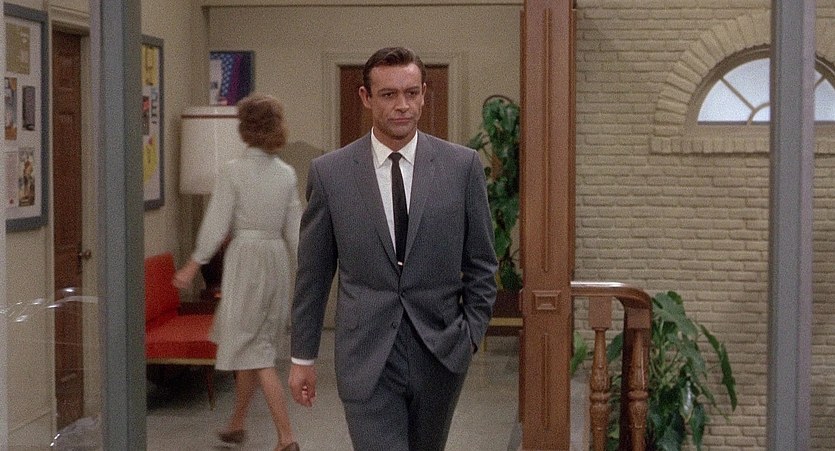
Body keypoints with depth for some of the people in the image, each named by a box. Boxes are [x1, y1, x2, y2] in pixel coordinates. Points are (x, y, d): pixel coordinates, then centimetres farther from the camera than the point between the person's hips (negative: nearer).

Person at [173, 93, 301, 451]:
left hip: (245, 258, -6)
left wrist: (193, 265, 0)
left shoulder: (232, 172, -11)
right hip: (277, 261, 6)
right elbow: (295, 232, 6)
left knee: (256, 354, -1)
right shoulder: (287, 174, 4)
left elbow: (217, 226, -11)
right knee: (251, 346, 18)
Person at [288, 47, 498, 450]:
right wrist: (302, 356, 6)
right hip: (367, 356, -2)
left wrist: (471, 335, -2)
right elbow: (312, 274, 4)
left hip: (439, 353, 2)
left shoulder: (462, 166, 0)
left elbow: (481, 265, 7)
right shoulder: (330, 172, -1)